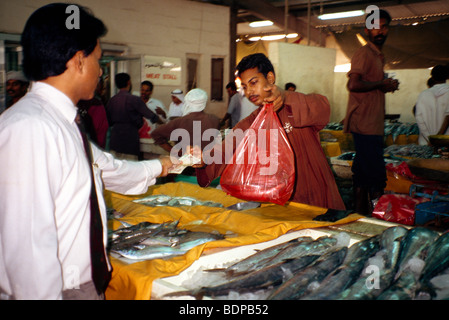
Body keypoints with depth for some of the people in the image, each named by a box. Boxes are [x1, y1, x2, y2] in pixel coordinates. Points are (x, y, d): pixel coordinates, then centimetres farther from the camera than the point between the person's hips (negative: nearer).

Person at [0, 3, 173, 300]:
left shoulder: (61, 123, 5)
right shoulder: (29, 129, -25)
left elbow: (107, 168, 21)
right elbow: (28, 242, -27)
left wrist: (156, 167, 34)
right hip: (55, 289, -9)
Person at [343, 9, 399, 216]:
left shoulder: (378, 56, 23)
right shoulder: (364, 53, -8)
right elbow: (353, 84, -23)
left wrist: (388, 86, 11)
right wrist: (381, 84, -12)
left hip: (374, 124, 10)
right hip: (364, 123, -10)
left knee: (364, 173, 14)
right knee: (376, 177, -10)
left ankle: (361, 214, 21)